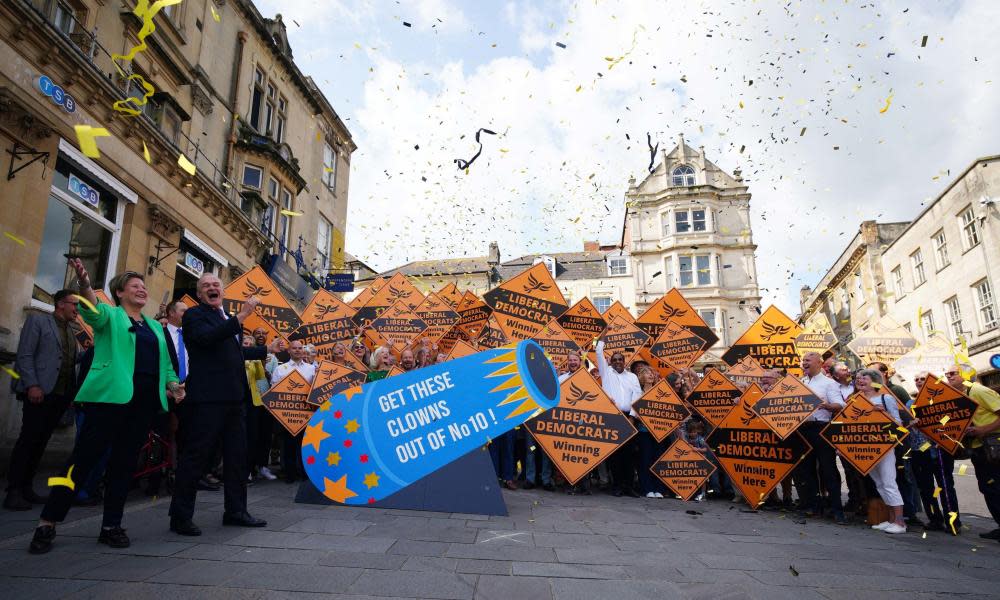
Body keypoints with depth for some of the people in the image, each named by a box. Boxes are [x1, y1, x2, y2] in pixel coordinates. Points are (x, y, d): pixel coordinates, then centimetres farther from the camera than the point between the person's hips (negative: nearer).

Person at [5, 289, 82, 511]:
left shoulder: (71, 331, 21)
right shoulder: (37, 320, 0)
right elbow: (25, 355, -9)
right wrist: (32, 385, -17)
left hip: (61, 395, 7)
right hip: (40, 392, -6)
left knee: (40, 441, 9)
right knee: (27, 440, -5)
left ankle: (26, 487, 16)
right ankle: (14, 492, 0)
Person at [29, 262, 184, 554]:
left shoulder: (155, 327, 21)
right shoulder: (110, 316, 5)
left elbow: (164, 362, 21)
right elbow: (93, 310, -19)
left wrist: (174, 383, 3)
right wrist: (85, 284, -39)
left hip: (146, 399, 5)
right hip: (111, 395, -5)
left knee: (126, 461, 8)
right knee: (84, 456, -5)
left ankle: (111, 526, 15)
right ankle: (47, 523, 7)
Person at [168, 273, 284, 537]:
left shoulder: (227, 318, 20)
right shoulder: (194, 315, -3)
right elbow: (207, 337, -25)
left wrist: (268, 349, 32)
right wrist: (241, 316, -31)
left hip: (235, 397, 8)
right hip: (207, 397, -8)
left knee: (237, 456, 12)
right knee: (195, 456, -2)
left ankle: (235, 511, 23)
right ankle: (180, 517, 10)